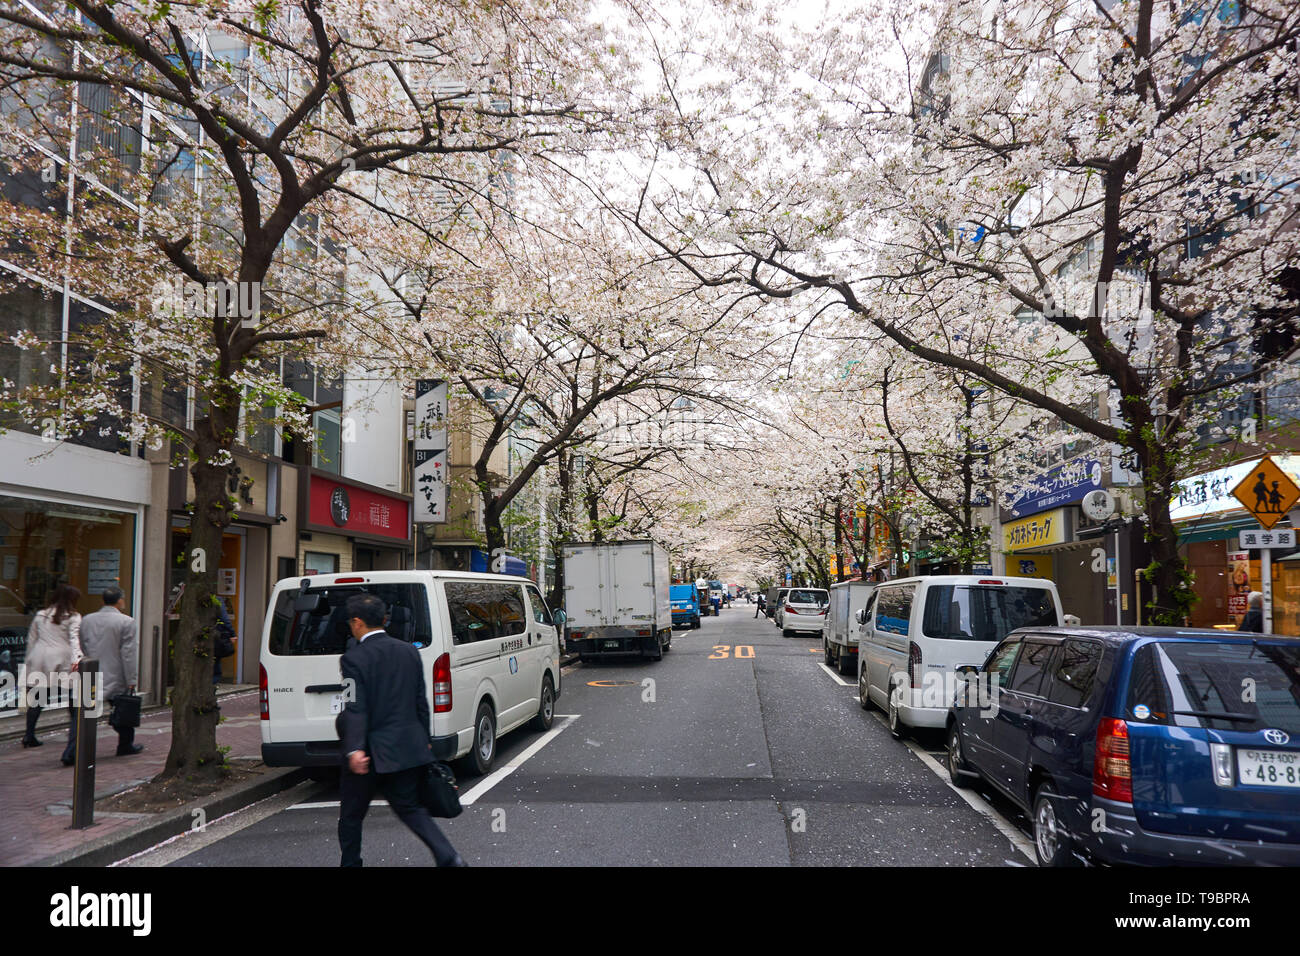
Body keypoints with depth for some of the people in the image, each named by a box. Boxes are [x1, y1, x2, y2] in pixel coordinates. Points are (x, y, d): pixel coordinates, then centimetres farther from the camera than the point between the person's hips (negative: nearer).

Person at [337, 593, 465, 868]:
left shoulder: (354, 658, -12)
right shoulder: (409, 651, 5)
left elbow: (356, 709, -22)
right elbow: (421, 703, 10)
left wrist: (354, 750, -28)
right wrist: (424, 740, 18)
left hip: (371, 752, -5)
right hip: (408, 748, 6)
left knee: (351, 814, 15)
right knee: (410, 808, 14)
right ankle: (448, 857, -1)